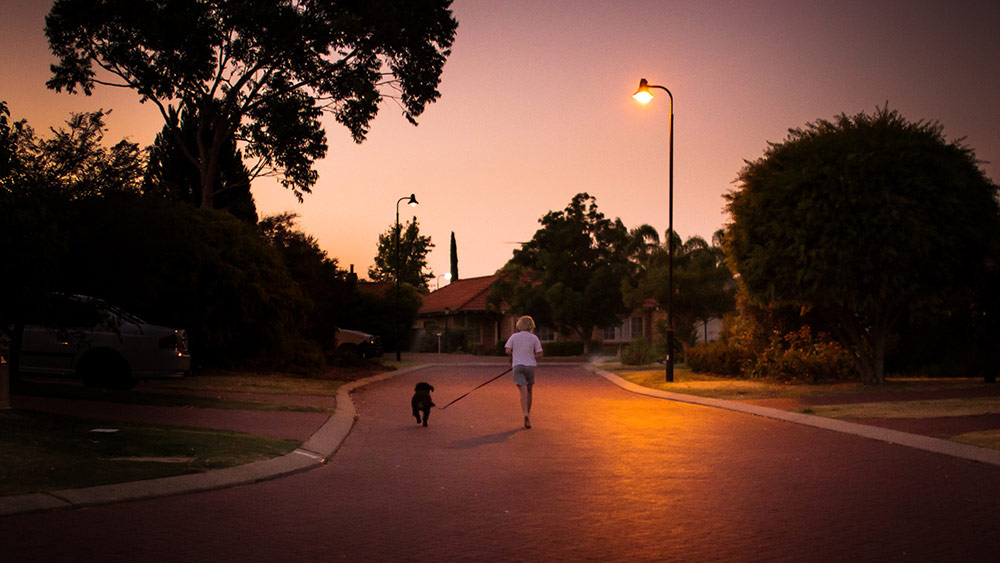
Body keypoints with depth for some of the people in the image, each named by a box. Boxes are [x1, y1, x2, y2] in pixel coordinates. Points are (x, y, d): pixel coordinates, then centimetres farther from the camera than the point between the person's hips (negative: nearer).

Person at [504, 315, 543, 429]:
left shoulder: (514, 336, 3)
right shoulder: (534, 338, 2)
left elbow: (508, 350, -4)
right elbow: (539, 354, -2)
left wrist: (513, 358, 15)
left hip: (518, 365, -1)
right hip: (530, 365, 1)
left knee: (523, 391, -9)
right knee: (529, 391, 14)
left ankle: (526, 413, -29)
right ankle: (528, 414, 21)